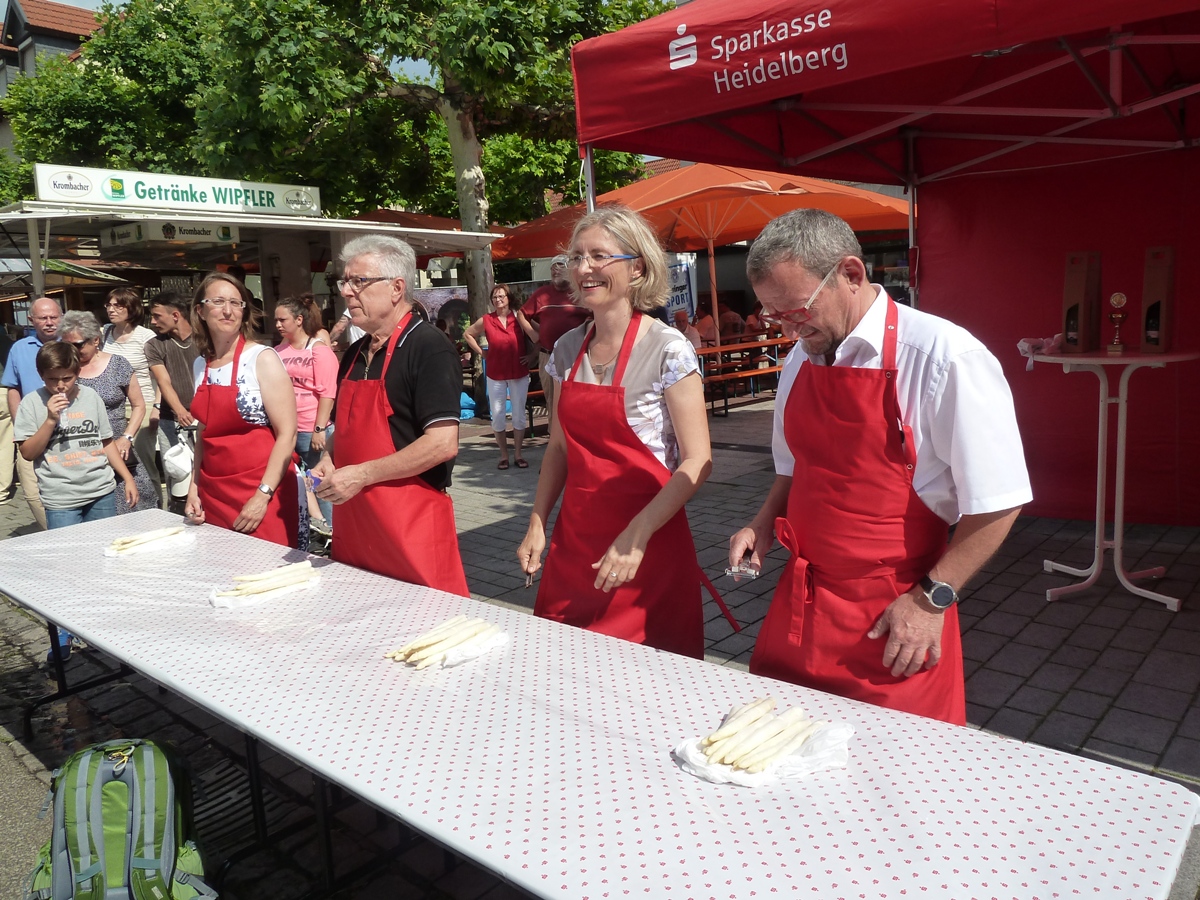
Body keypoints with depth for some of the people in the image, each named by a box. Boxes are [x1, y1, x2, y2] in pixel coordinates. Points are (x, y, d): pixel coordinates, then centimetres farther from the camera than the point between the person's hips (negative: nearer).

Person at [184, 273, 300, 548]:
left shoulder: (262, 358, -9)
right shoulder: (200, 366, 9)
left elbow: (287, 434, -13)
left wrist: (262, 496, -17)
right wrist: (194, 488, 11)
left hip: (261, 492, -5)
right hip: (213, 495, 5)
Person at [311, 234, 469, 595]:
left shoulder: (427, 347, -11)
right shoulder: (354, 354, 14)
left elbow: (443, 443, -20)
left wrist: (361, 475, -18)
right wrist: (328, 462, 5)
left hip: (412, 522, -7)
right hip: (352, 521, 8)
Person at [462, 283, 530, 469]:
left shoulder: (519, 316, -4)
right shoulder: (486, 320, 0)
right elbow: (467, 334, 14)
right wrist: (481, 352, 6)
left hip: (519, 373, -1)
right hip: (496, 374, 1)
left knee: (519, 414, 5)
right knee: (497, 415, 2)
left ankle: (518, 454, 15)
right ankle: (503, 455, 13)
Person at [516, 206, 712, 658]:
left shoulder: (668, 350, -12)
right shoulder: (567, 349, 5)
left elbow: (697, 462, -14)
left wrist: (635, 536, -21)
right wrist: (537, 524, 6)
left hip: (647, 548, -5)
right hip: (574, 537, 5)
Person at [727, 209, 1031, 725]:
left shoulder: (944, 359, -16)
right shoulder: (801, 359, 6)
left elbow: (997, 503, -13)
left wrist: (932, 599, -14)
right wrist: (762, 526, 4)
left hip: (894, 618, -5)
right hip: (800, 600, 6)